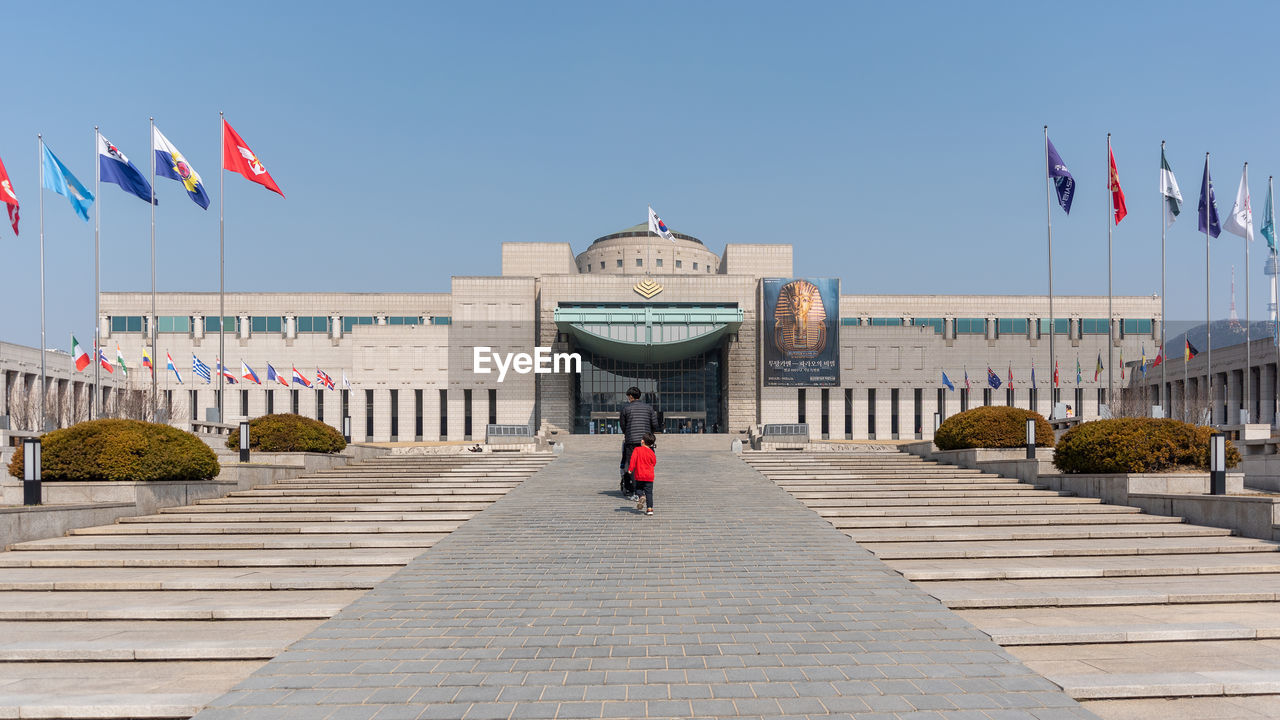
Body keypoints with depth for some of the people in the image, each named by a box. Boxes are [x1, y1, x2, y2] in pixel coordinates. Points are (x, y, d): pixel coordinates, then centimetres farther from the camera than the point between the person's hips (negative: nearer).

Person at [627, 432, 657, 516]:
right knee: (649, 492, 5)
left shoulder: (637, 450, -6)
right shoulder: (652, 453, 0)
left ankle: (640, 496, -13)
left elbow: (633, 460, -14)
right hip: (649, 476, 2)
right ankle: (649, 508, -2)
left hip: (639, 475, -1)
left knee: (638, 488, 19)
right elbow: (654, 463, 11)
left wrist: (630, 469, -7)